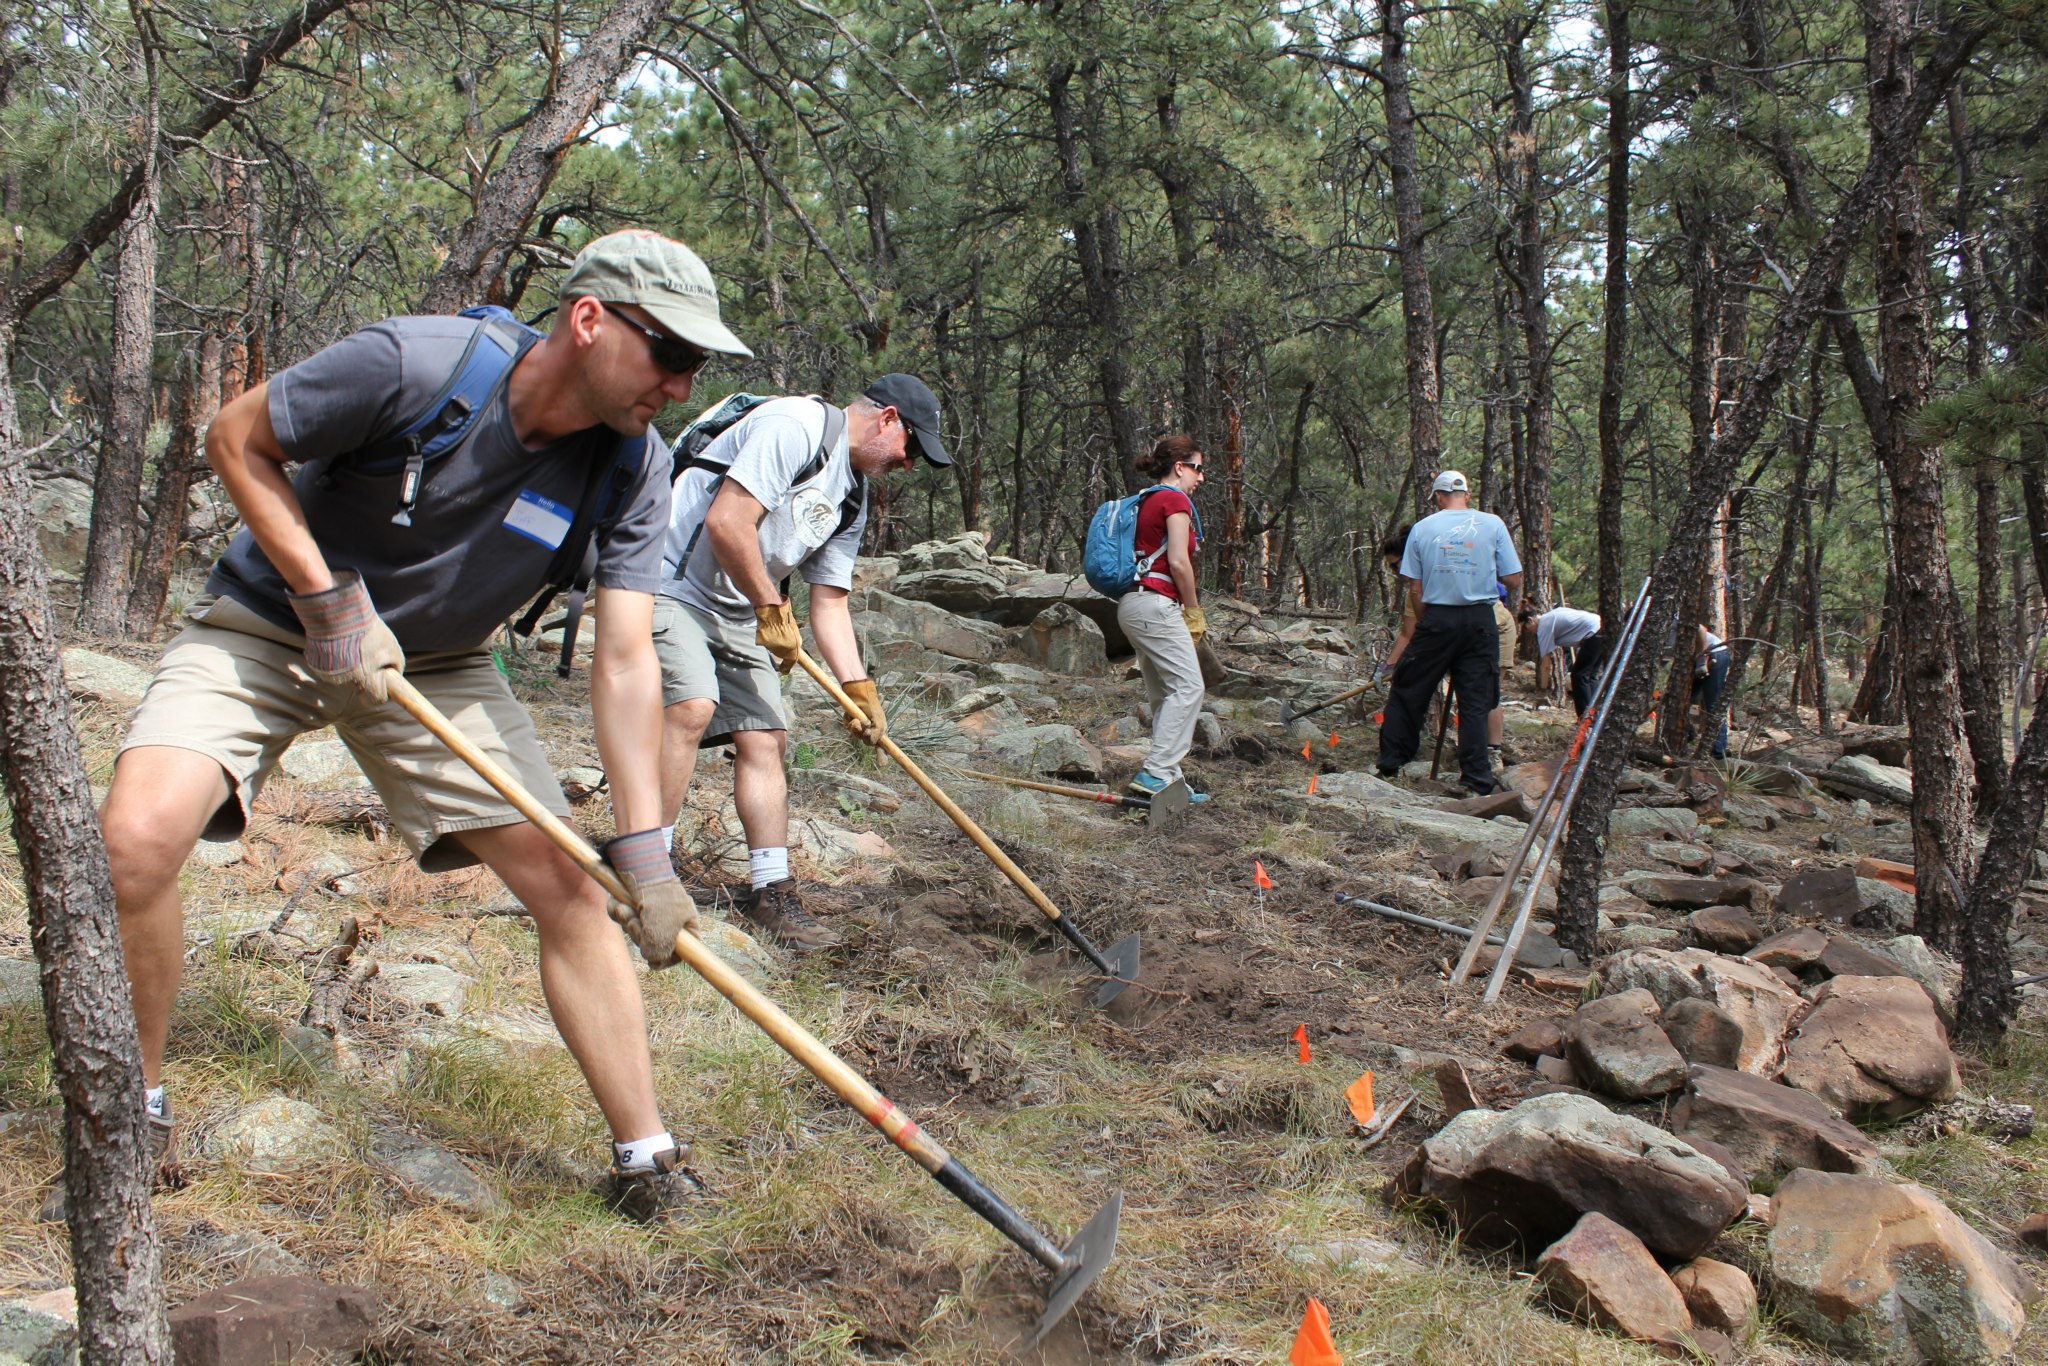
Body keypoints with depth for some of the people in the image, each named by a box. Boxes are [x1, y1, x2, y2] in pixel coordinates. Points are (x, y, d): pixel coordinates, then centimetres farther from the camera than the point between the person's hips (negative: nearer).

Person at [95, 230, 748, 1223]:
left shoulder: (633, 469, -16)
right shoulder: (413, 363, -28)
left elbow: (625, 663, -17)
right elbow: (237, 440, -13)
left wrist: (642, 849, -24)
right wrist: (326, 598, -20)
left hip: (435, 666, 3)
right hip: (267, 624, -3)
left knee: (568, 885, -7)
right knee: (136, 835, -25)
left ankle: (645, 1161, 6)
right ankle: (137, 1106, 2)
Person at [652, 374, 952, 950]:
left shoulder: (852, 497, 13)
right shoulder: (795, 426, -16)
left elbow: (830, 601, 12)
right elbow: (726, 522, -25)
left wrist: (859, 688, 2)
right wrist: (772, 609, -15)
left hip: (740, 614, 9)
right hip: (670, 584, -9)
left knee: (765, 737, 2)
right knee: (692, 705, -26)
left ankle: (770, 890, 7)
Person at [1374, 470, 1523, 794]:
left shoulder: (1423, 528, 2)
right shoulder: (1492, 524, 1)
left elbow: (1415, 588, 1)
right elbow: (1514, 579, -1)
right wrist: (1514, 603, 19)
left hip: (1436, 619, 0)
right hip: (1480, 621, 0)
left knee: (1408, 692, 11)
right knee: (1475, 702, 4)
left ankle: (1389, 765, 15)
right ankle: (1477, 782, 3)